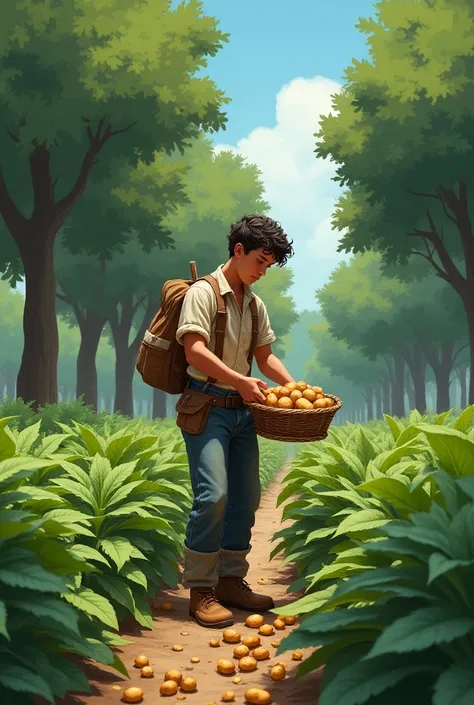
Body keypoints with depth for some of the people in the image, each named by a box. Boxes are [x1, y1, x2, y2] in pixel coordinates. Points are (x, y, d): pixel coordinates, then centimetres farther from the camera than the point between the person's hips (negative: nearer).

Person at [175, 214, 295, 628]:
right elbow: (195, 350, -18)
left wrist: (293, 385, 4)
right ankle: (199, 590, -3)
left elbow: (265, 355, 20)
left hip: (242, 408, 8)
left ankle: (230, 581, 21)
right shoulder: (203, 292, -7)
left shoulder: (255, 304, 15)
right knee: (214, 494, -16)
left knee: (246, 497, 9)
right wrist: (240, 381, -26)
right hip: (207, 404, -8)